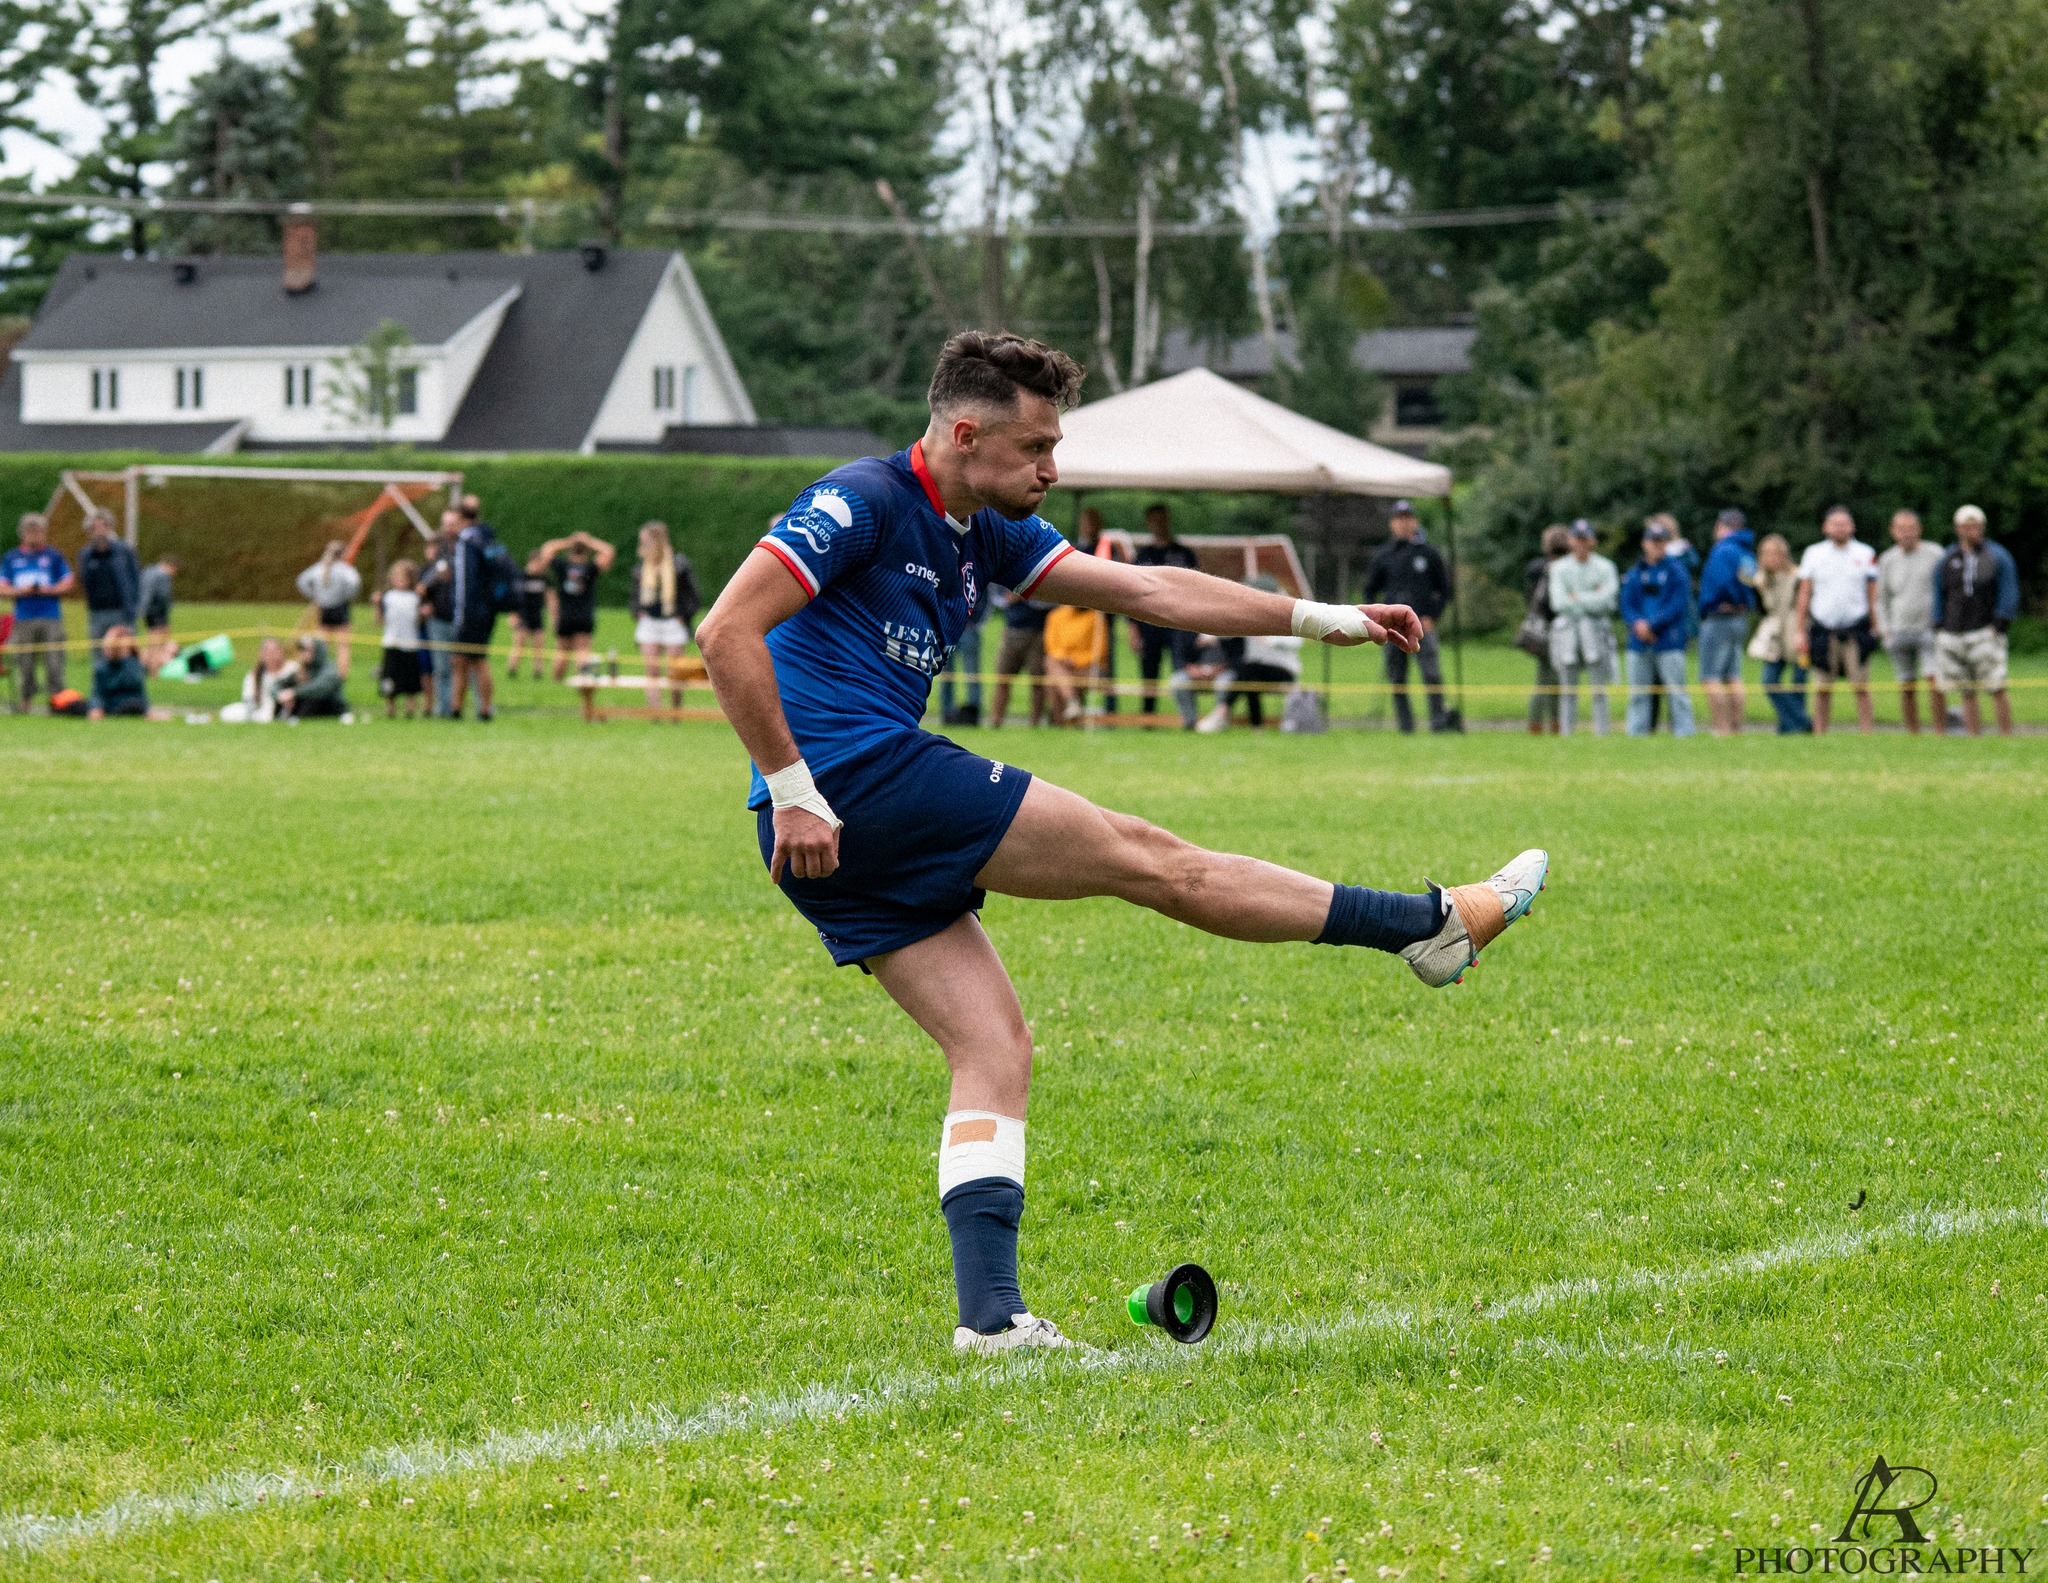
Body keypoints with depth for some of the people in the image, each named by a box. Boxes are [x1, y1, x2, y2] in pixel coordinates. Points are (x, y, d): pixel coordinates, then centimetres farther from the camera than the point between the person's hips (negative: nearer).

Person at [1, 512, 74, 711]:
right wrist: (21, 591, -9)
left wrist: (49, 590, -9)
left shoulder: (54, 556, 8)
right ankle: (25, 700, 8)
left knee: (54, 663, -9)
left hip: (51, 618, -1)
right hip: (23, 619, 1)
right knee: (25, 665, 0)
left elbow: (68, 583, 7)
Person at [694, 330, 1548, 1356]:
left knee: (994, 1048, 3)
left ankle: (990, 1314, -5)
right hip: (865, 775, -10)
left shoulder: (984, 536, 17)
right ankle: (1433, 926, 6)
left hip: (858, 846, 10)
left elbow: (1143, 590, 19)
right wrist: (793, 791, -21)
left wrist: (1321, 618, 17)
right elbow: (726, 633, -18)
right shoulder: (863, 503, -11)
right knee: (1145, 858, -2)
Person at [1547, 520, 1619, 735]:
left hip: (1596, 630, -1)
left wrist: (1577, 597, -6)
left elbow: (1607, 601, -9)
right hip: (1567, 630, 1)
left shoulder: (1605, 567, 4)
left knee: (1600, 689, -5)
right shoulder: (1560, 568, 8)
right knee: (1568, 690, 2)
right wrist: (1592, 598, -4)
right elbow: (1558, 602, -5)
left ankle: (1602, 732, -5)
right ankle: (1566, 734, 3)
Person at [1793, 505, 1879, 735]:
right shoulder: (1814, 554, 8)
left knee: (1861, 687, -3)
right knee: (1822, 688, 2)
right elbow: (1804, 594, 8)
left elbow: (1872, 593, 8)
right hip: (1823, 628, 1)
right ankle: (1819, 735, 7)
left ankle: (1867, 733, -1)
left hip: (1856, 628, -1)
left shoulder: (1865, 554, 7)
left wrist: (1876, 627, 1)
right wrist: (1799, 630, 3)